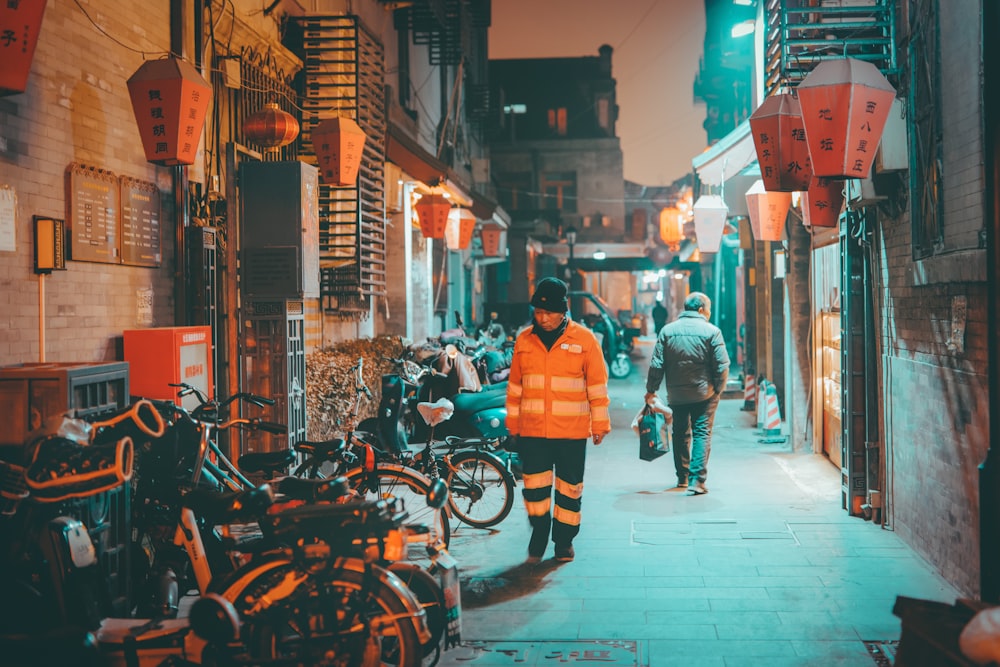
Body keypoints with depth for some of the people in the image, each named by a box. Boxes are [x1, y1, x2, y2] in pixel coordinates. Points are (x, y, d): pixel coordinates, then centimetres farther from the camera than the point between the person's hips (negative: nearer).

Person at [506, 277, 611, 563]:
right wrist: (512, 424, 13)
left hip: (572, 431, -1)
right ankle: (539, 530, 23)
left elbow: (597, 385, 0)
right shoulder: (524, 340, 5)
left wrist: (600, 424, 0)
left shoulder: (584, 339, -3)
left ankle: (564, 539, 22)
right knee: (534, 484, 1)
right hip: (532, 430, 2)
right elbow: (515, 386, 11)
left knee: (570, 486, 7)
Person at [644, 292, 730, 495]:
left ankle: (682, 477, 26)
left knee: (680, 434, 16)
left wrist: (651, 390, 7)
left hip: (676, 394, 3)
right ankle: (697, 480, -7)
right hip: (704, 394, -3)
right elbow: (722, 366, -10)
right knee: (702, 434, 1)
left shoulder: (667, 330, 1)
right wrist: (718, 390, 3)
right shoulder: (711, 331, -8)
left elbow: (656, 364, -1)